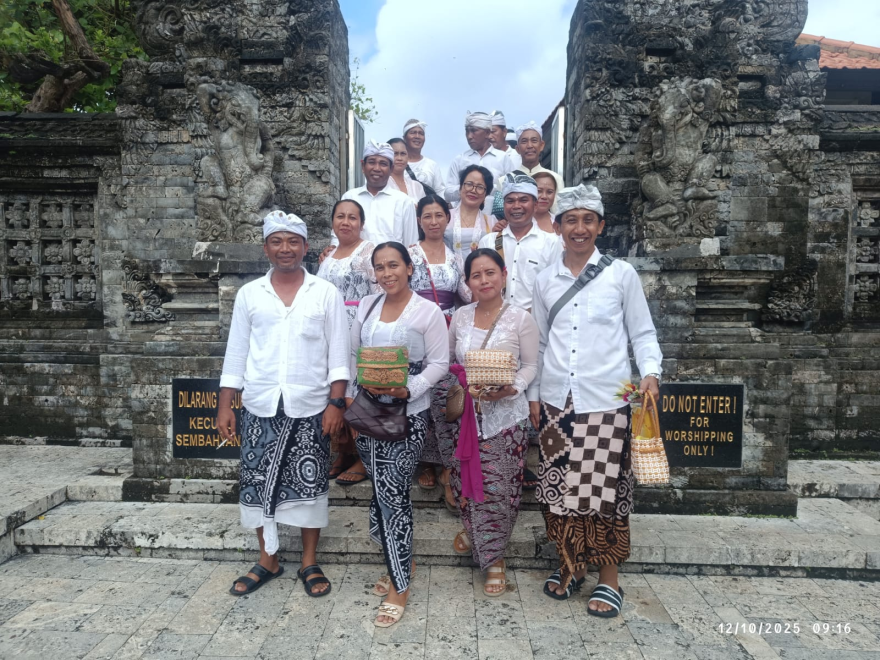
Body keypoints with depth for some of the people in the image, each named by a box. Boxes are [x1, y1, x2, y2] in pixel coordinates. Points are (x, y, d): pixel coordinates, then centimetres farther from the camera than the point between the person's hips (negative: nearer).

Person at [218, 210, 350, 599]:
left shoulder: (326, 294, 1)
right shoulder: (249, 294, 6)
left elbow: (338, 353, 0)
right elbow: (236, 352, 8)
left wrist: (336, 403, -8)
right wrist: (225, 405, 3)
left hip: (309, 407, -2)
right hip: (259, 407, 2)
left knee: (308, 483, 5)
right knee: (257, 483, 8)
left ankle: (309, 563, 22)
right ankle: (267, 560, 27)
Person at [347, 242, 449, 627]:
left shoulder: (428, 311, -5)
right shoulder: (366, 307, 9)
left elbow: (439, 363, -6)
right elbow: (353, 355, 13)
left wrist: (407, 390, -20)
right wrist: (349, 398, 7)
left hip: (407, 414, -5)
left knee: (390, 492, -7)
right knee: (383, 490, 12)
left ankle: (399, 587, 8)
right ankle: (402, 562, 32)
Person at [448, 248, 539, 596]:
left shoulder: (520, 318, -5)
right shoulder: (460, 317, 5)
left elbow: (531, 365, -2)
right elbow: (449, 358, 16)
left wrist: (511, 389, -18)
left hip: (506, 414, -3)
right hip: (467, 412, 3)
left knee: (499, 486, -1)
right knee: (466, 477, 10)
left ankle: (493, 556, 18)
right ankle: (472, 528, 39)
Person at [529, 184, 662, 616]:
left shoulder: (621, 274, 1)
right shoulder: (546, 280, 9)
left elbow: (642, 333, 4)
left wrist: (650, 372, -13)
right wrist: (534, 394, 12)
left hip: (605, 402, -3)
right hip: (556, 402, 3)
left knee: (603, 490, 1)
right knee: (557, 489, 8)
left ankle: (608, 579, 19)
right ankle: (570, 567, 28)